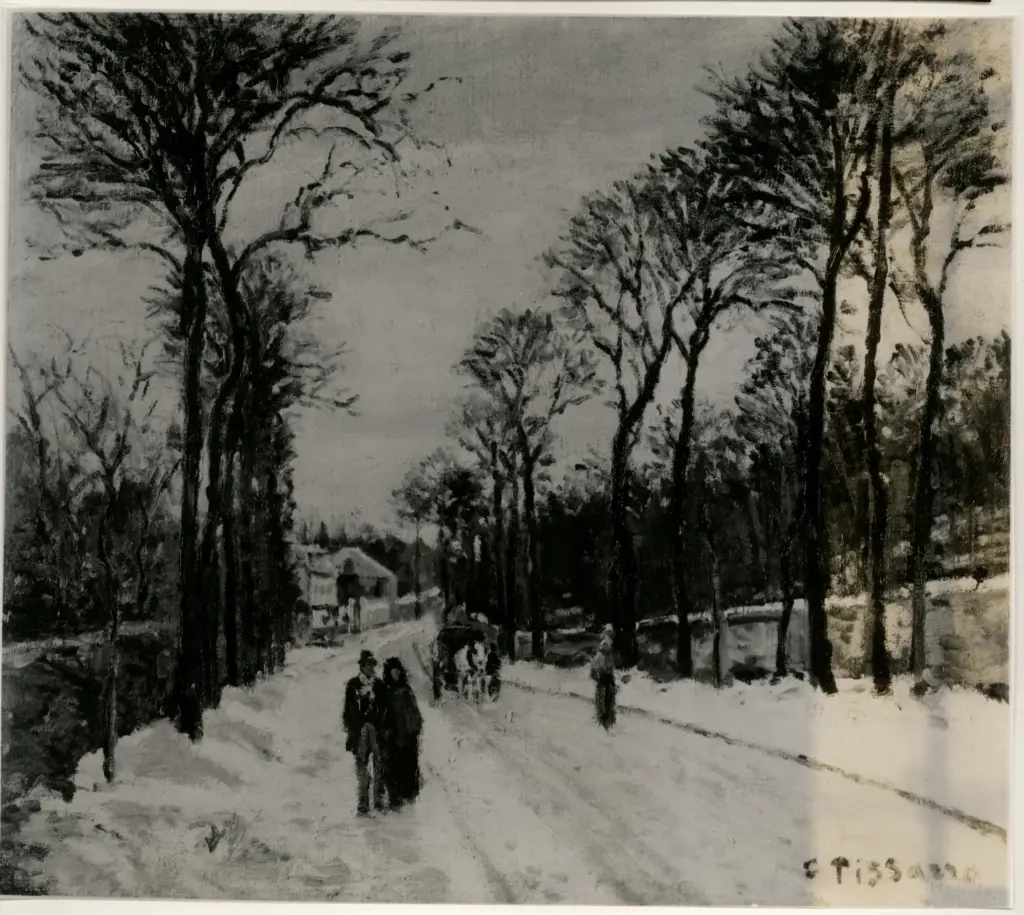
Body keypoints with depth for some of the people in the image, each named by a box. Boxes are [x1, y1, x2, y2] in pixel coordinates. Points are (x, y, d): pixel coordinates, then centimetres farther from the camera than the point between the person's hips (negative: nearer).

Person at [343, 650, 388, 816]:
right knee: (361, 764, -3)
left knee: (379, 762, -3)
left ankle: (379, 800, 5)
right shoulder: (353, 684, 7)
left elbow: (383, 709, 9)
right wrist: (349, 727, -1)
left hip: (376, 728, 1)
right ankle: (363, 803, -2)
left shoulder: (379, 685, 10)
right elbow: (348, 708, 7)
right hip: (360, 728, -1)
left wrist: (382, 726, 0)